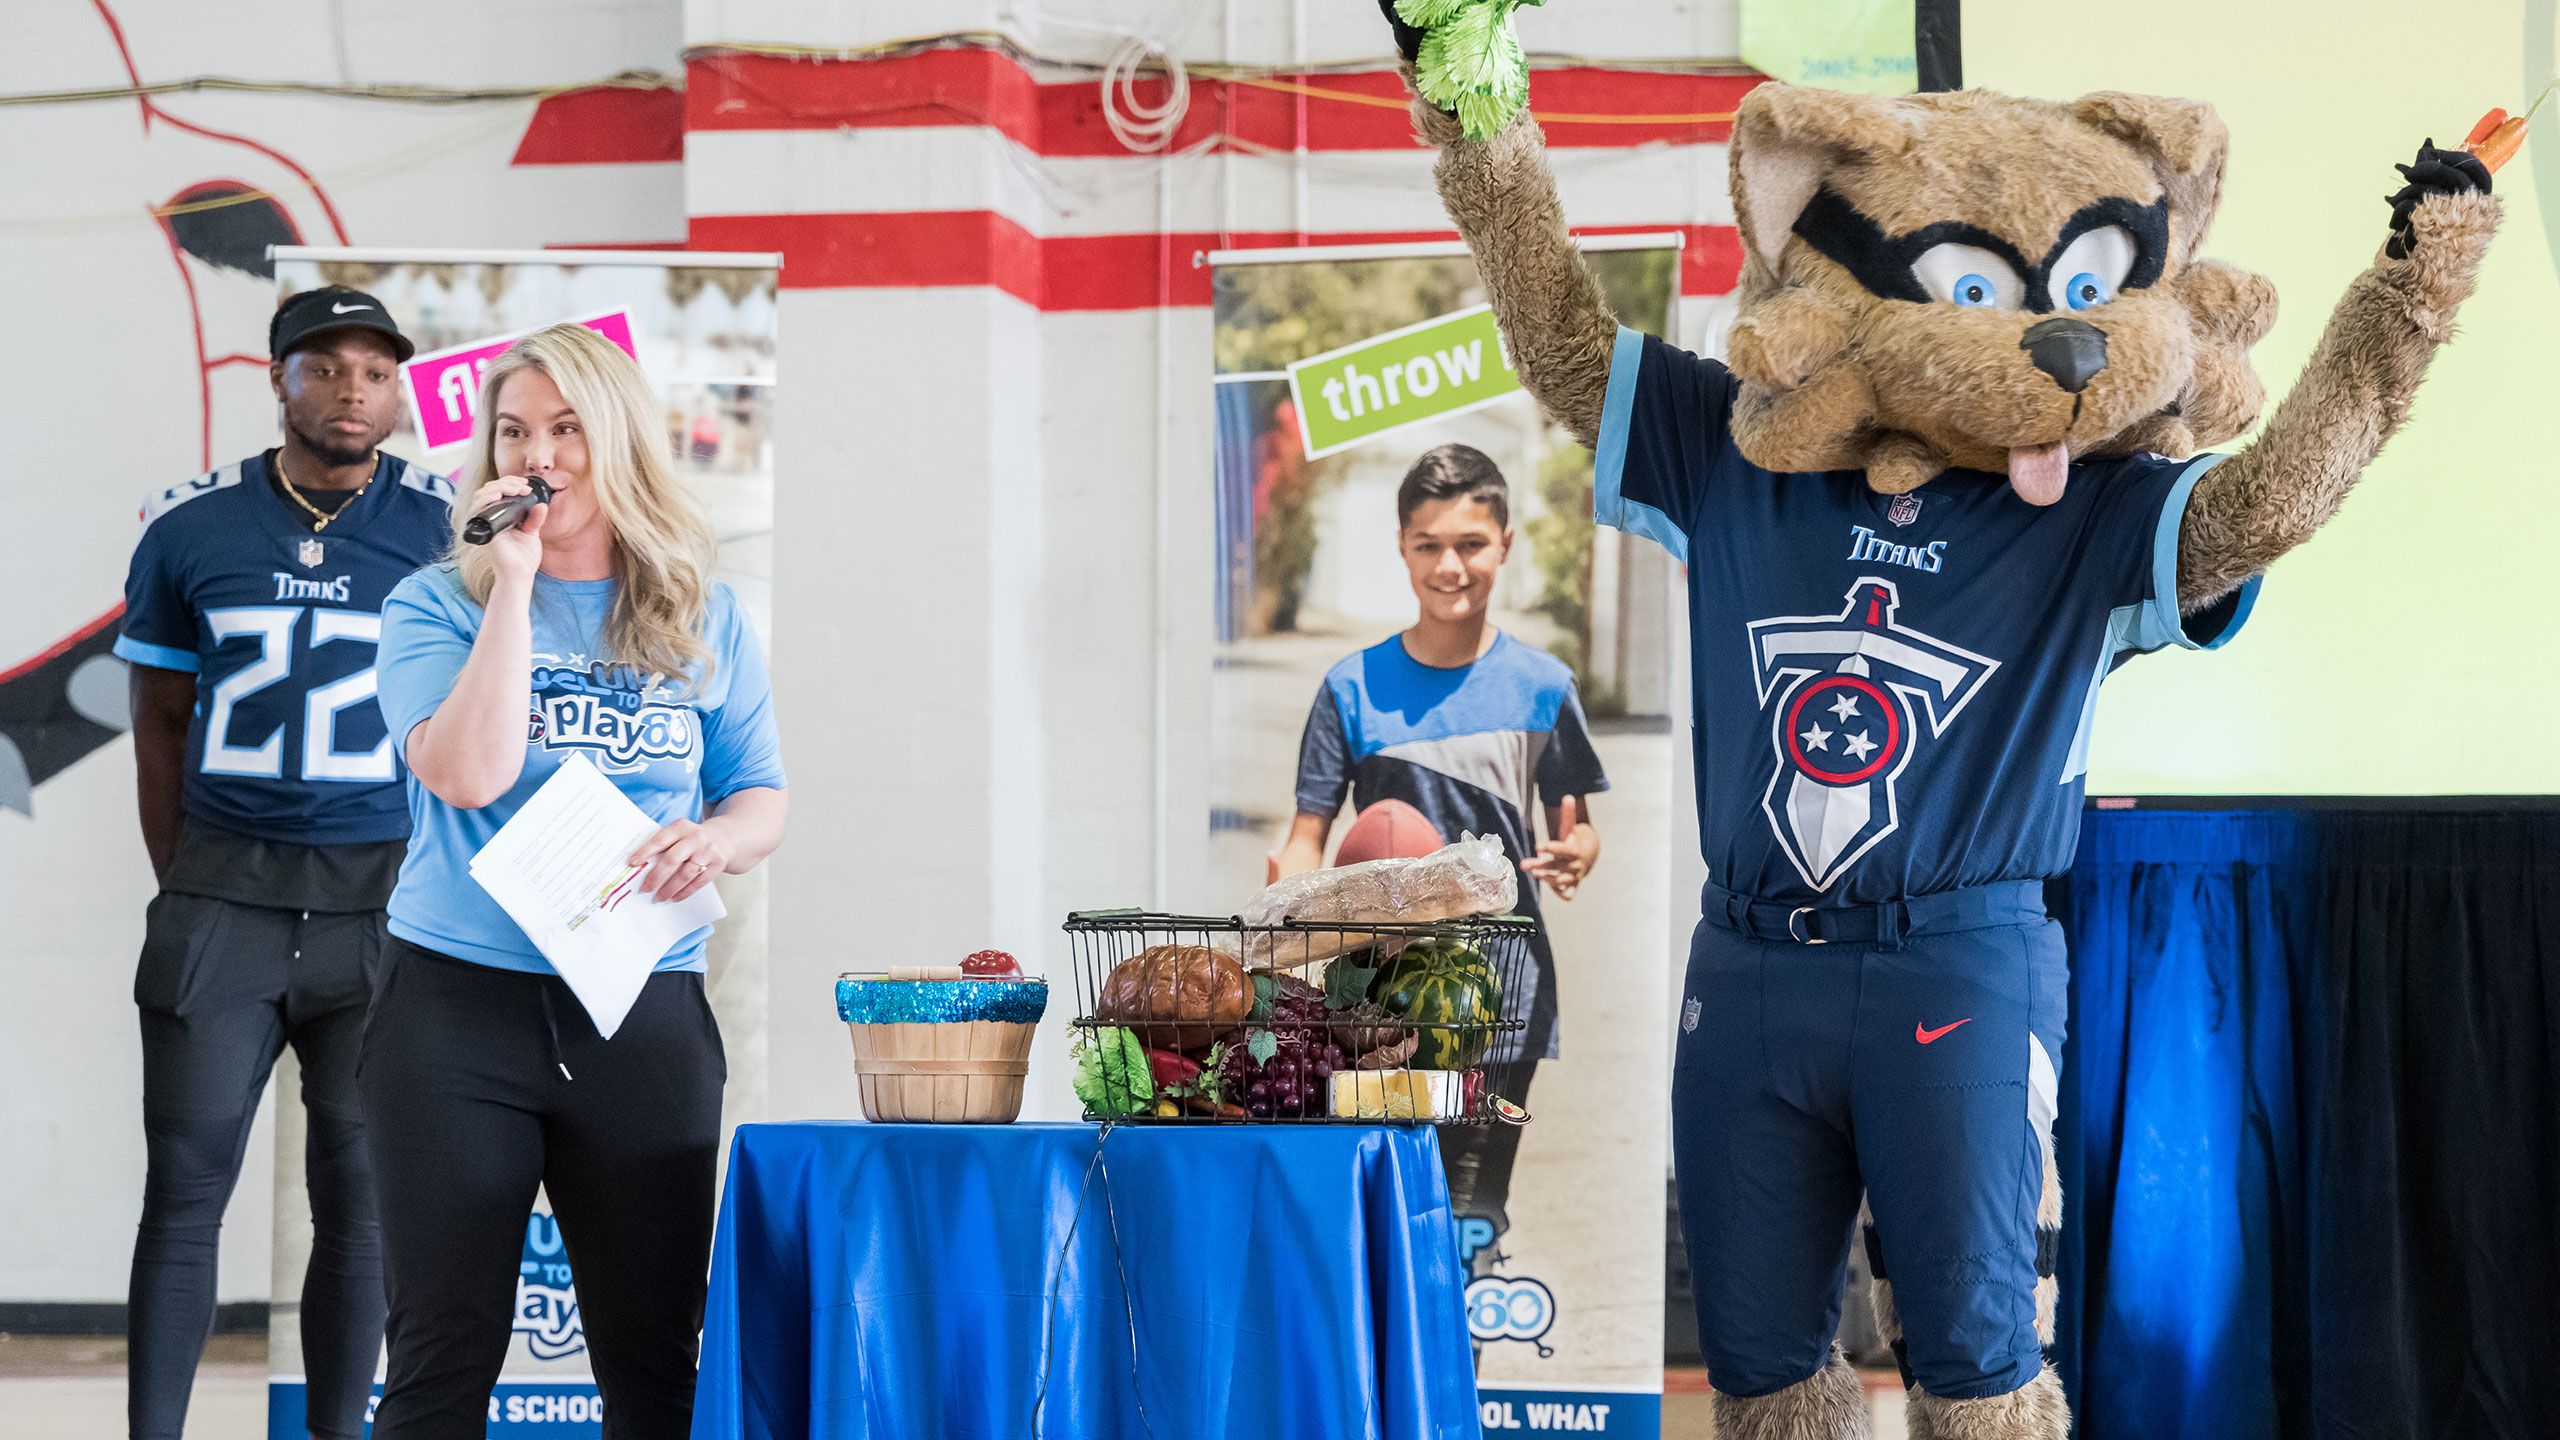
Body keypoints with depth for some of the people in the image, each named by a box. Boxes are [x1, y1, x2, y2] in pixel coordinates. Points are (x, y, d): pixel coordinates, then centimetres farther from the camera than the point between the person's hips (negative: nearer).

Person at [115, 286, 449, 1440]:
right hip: (224, 895, 1)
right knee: (185, 1183, -1)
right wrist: (182, 889, 7)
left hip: (384, 899, 0)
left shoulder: (448, 531, 0)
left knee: (360, 1193, 4)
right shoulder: (191, 529, 3)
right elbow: (160, 718, 11)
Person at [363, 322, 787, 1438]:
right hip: (459, 1005, -2)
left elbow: (761, 799, 14)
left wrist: (716, 840, -10)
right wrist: (514, 584, -12)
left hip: (646, 1014, 2)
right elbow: (469, 774, -14)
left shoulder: (704, 621, 11)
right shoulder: (437, 606, 2)